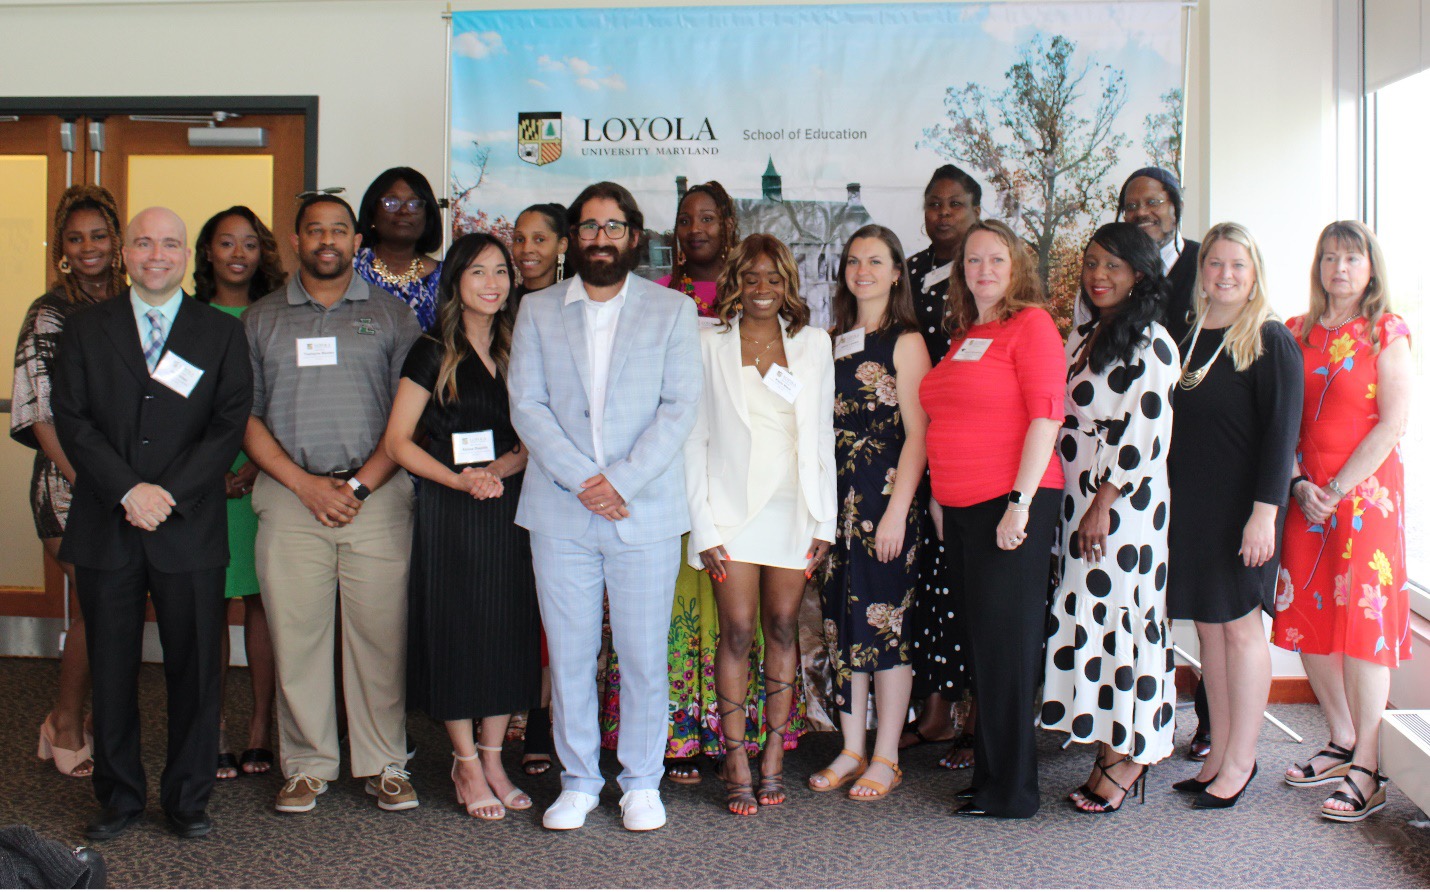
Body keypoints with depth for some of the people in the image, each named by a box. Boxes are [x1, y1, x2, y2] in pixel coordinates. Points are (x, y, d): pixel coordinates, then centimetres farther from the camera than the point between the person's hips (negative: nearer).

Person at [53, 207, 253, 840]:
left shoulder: (221, 333, 7)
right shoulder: (86, 329, 10)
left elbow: (230, 425, -1)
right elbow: (72, 419, 1)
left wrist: (170, 493, -12)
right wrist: (128, 490, -11)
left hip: (191, 527, -1)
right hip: (106, 527, 1)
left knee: (194, 669, 3)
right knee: (111, 669, 8)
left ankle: (187, 798, 17)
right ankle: (118, 796, 23)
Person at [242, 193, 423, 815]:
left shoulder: (390, 315, 10)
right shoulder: (261, 320, 13)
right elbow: (246, 417, 6)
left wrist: (360, 484, -7)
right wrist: (305, 484, -6)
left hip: (378, 498, -1)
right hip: (289, 498, 1)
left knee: (381, 634, -1)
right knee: (295, 636, 2)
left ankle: (385, 764, 10)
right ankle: (307, 765, 14)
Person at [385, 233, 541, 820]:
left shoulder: (516, 352, 11)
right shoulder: (434, 354, -1)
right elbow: (398, 441, -3)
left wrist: (502, 468, -9)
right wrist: (459, 479, -15)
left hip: (511, 508, 4)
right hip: (450, 514, -4)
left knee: (508, 634, 6)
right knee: (456, 632, -1)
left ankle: (492, 758, 18)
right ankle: (466, 764, 12)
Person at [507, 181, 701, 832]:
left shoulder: (673, 310, 7)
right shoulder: (538, 310, 10)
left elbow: (681, 406, -2)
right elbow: (526, 406, 1)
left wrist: (622, 480, -13)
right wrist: (582, 479, -11)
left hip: (646, 510, -1)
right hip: (560, 512, 1)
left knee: (644, 655, 3)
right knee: (569, 654, 6)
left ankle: (641, 784, 19)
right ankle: (578, 781, 21)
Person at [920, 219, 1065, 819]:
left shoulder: (1031, 324, -5)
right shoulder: (963, 336, 18)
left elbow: (1046, 416, -13)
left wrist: (1020, 502, -18)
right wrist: (940, 500, 16)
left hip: (1012, 505, -7)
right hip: (961, 509, 8)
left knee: (1007, 642, -2)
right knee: (979, 640, 11)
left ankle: (1012, 791, 8)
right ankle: (987, 774, 22)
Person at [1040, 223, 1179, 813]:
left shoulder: (1149, 343, -9)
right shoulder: (1082, 338, 15)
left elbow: (1146, 433, -15)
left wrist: (1105, 502, -18)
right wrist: (1078, 504, 13)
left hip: (1123, 503, -7)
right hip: (1075, 499, 8)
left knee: (1115, 615, -5)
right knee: (1085, 616, 6)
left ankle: (1125, 756, 5)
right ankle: (1113, 748, 14)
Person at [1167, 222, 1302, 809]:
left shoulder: (1270, 340, -6)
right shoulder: (1187, 336, 11)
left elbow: (1282, 430, -11)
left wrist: (1265, 511, -18)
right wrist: (1166, 502, 8)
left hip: (1242, 505, -5)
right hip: (1189, 505, 5)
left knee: (1240, 625, 0)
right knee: (1208, 625, 9)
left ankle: (1240, 760, 10)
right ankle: (1219, 755, 17)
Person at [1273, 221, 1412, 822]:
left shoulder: (1387, 334, -2)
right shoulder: (1297, 334, 10)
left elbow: (1392, 423, -9)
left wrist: (1338, 490, -13)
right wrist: (1299, 485, -6)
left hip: (1366, 491, -5)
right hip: (1305, 495, 5)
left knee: (1362, 619, -6)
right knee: (1307, 618, 6)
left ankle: (1368, 772, 0)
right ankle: (1342, 743, 22)